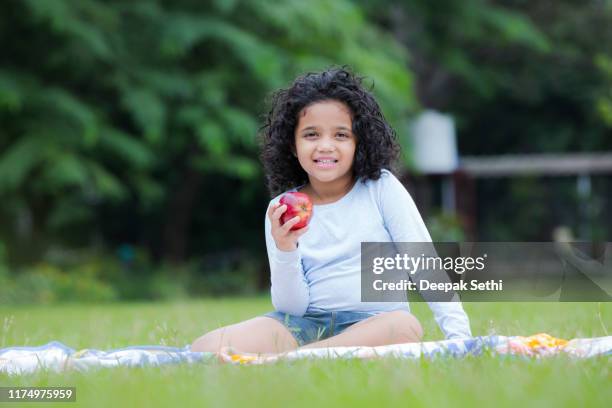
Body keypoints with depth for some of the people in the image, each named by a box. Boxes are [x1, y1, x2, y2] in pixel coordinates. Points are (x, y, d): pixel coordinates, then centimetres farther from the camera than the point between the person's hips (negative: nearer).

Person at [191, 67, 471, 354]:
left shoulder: (381, 188, 4)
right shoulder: (282, 211, 7)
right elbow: (292, 307, 2)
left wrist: (458, 333, -10)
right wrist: (285, 251, -17)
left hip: (374, 322, 1)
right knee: (206, 349, -26)